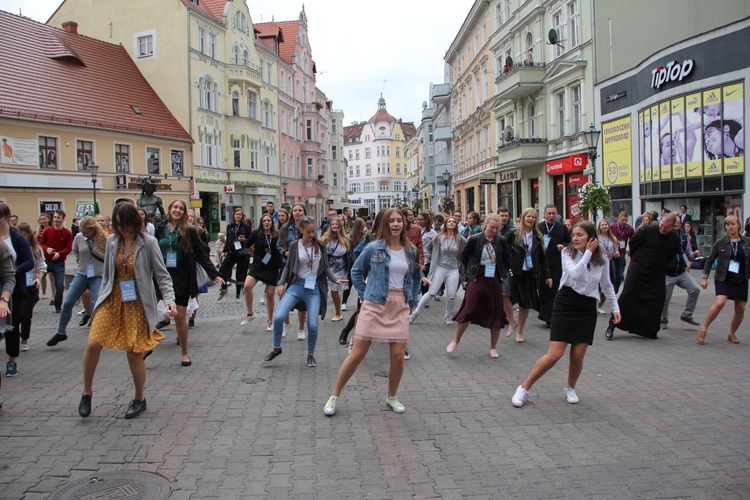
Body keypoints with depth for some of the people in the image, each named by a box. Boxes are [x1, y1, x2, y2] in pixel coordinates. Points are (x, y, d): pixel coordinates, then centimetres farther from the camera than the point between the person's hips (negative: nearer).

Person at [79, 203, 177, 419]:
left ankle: (139, 399, 23)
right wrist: (101, 300, 14)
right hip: (112, 301, 4)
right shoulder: (112, 241, 4)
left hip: (137, 305, -3)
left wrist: (169, 300, -21)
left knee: (135, 353, 1)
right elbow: (107, 275, 14)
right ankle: (87, 392, 16)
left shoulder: (148, 243, -8)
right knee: (92, 344, -8)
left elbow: (162, 275, -9)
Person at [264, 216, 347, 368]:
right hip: (296, 285, 0)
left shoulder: (320, 245, 2)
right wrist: (281, 283, -3)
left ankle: (310, 355, 19)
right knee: (278, 317, -14)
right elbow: (288, 266, 7)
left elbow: (325, 267, 7)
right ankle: (276, 348, 11)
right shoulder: (294, 245, 0)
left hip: (314, 288, 0)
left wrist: (335, 279, -6)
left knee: (313, 325, -6)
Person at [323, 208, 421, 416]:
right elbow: (356, 271, 6)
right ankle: (334, 396, 15)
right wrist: (365, 294, 1)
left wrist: (412, 301, 11)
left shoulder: (411, 251, 6)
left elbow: (416, 277, 20)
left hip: (400, 307, 3)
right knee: (357, 354, -1)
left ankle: (392, 397, 24)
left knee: (398, 356, 0)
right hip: (374, 305, -3)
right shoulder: (374, 248, -4)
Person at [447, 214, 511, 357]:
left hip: (495, 282, 3)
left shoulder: (501, 241, -1)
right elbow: (464, 257, 5)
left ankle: (493, 348, 20)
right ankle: (455, 341, 12)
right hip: (476, 280, -3)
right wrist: (472, 270, 4)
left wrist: (502, 273, 7)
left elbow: (507, 259, 14)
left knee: (496, 314, 6)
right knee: (468, 311, -7)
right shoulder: (475, 240, -8)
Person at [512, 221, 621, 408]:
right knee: (555, 354, -10)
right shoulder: (567, 252, -6)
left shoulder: (602, 259, 3)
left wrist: (615, 308, 12)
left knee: (577, 356, 0)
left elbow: (607, 285, 16)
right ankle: (524, 388, 3)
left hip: (587, 308, 3)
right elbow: (575, 274, -24)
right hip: (566, 304, -3)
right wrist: (588, 252, -17)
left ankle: (570, 388, 30)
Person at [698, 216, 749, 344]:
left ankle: (732, 334, 25)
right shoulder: (720, 243, -3)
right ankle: (703, 329, -10)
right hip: (724, 279, -3)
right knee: (720, 303, -22)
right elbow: (710, 260, 3)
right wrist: (705, 277, -1)